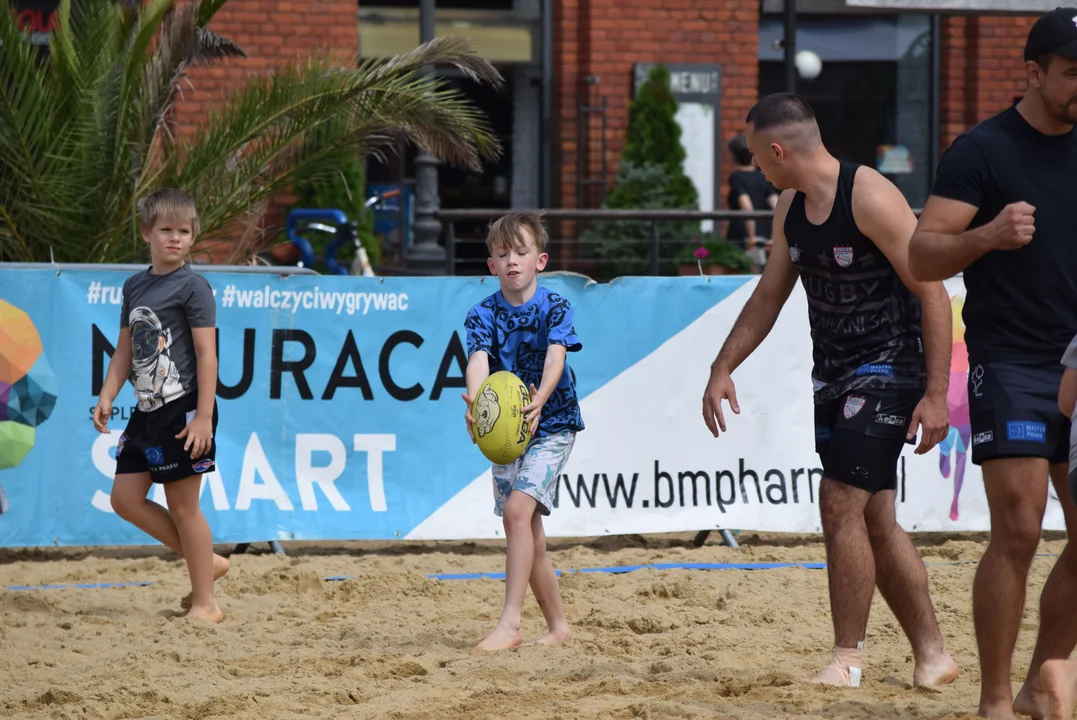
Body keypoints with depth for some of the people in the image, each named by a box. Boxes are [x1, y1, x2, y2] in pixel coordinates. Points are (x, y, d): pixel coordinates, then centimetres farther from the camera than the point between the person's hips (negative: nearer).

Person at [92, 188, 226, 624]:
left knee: (183, 505, -3)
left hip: (183, 410, -8)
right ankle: (205, 561, 18)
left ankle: (204, 604, 6)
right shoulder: (135, 286, 12)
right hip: (147, 410, 8)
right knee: (125, 498, 6)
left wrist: (204, 416, -17)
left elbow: (206, 353, -12)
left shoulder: (192, 287, -9)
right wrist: (107, 396, 7)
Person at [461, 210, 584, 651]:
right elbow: (478, 359, -18)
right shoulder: (483, 315, -1)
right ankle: (558, 626, 24)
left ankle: (510, 623, -27)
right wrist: (476, 401, -41)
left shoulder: (554, 308, -7)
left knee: (517, 509, -23)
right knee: (530, 534, 10)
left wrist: (539, 401, -44)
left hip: (552, 424, -5)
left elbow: (556, 356, -23)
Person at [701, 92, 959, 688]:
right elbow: (768, 296, 19)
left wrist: (935, 395, -21)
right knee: (874, 521, 10)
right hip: (834, 372, 9)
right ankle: (931, 654, 19)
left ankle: (848, 658, -7)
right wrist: (722, 369, 14)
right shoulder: (791, 206, 7)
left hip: (889, 371, -9)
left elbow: (933, 293, -19)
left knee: (841, 504, -15)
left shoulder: (871, 199, -19)